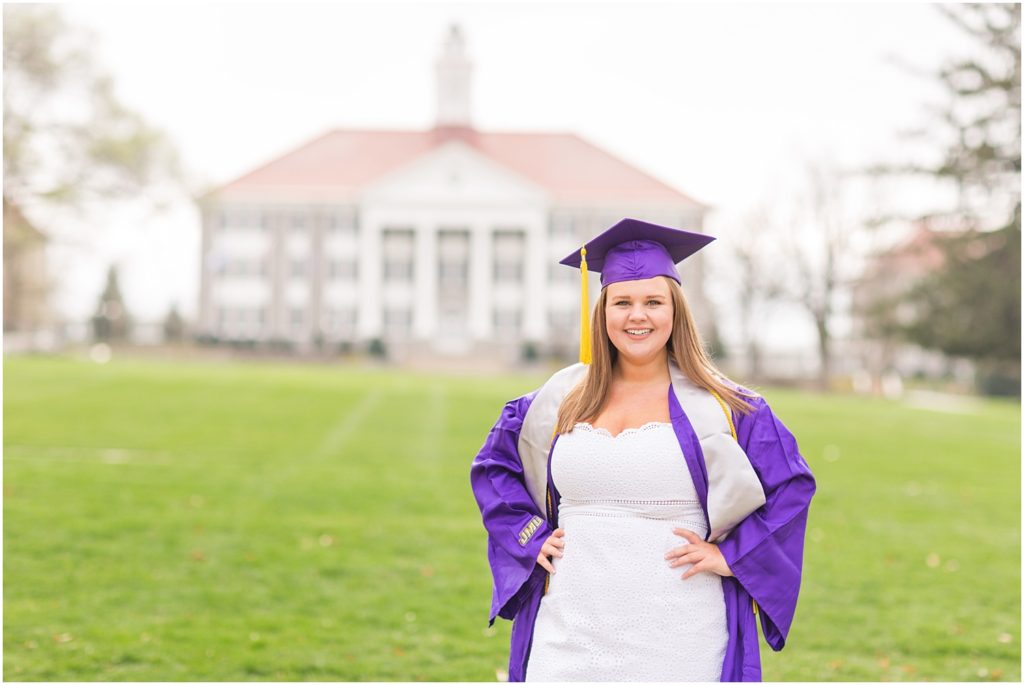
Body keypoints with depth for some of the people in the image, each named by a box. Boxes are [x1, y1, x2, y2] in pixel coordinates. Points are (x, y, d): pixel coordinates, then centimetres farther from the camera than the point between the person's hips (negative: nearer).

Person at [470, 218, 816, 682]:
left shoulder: (718, 407, -1)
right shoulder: (563, 397, 8)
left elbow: (792, 484, 5)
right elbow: (493, 465, 20)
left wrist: (730, 555, -4)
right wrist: (529, 536, 7)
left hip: (677, 641, -2)